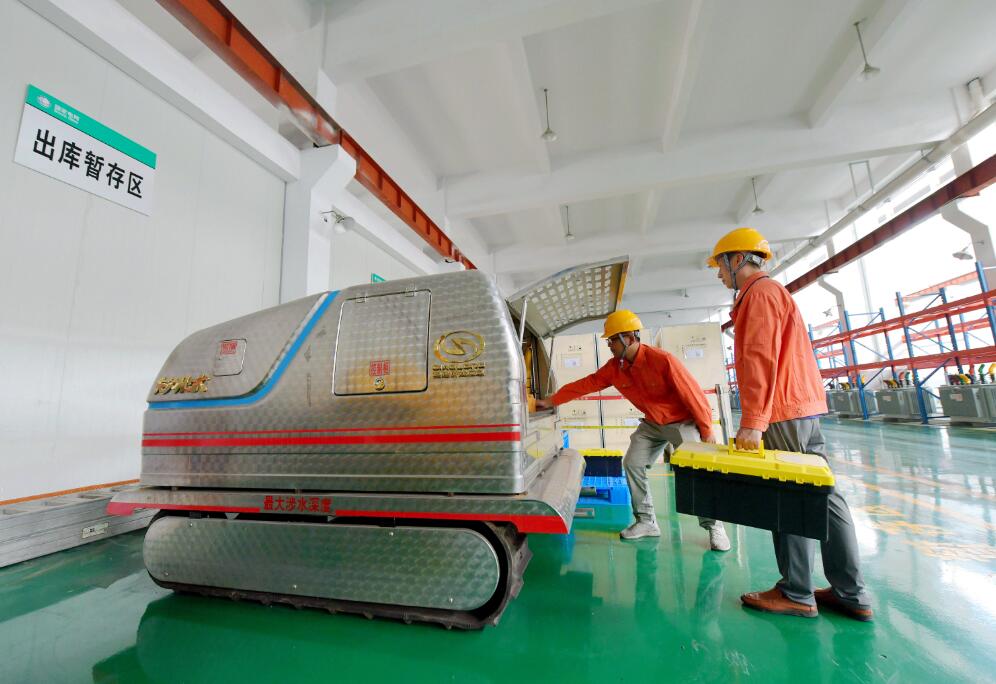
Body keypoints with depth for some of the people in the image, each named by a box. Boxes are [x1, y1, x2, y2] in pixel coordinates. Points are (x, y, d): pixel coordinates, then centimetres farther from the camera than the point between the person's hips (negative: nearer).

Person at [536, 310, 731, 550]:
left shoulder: (662, 360, -28)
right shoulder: (614, 367, -10)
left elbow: (692, 393, -22)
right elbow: (585, 384, -7)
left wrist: (706, 430, -14)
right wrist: (551, 401, -8)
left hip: (682, 422, -5)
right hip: (652, 424, 6)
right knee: (632, 464, -2)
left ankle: (714, 526, 12)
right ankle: (646, 521, 13)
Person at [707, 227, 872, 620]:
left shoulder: (759, 292, -9)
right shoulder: (770, 291, 22)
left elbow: (760, 360, -19)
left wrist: (751, 422, -22)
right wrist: (757, 418, 21)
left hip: (783, 414, -10)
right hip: (804, 408, 10)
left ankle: (796, 595, 9)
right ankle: (851, 594, 19)